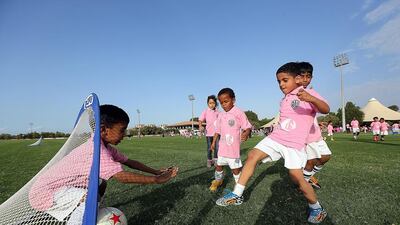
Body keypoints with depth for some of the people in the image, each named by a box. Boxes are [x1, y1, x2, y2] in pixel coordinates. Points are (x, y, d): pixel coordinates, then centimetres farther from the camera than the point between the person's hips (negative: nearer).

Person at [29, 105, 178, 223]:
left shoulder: (105, 146, -2)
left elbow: (128, 162, 3)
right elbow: (122, 176, -41)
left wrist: (156, 172, -1)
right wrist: (156, 180, -35)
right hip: (43, 194, -9)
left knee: (101, 183, 15)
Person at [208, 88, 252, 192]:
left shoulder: (238, 113, -10)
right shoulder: (221, 115, 7)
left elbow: (247, 127, -12)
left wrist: (246, 133, -33)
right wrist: (214, 142, 14)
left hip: (234, 147, -6)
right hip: (222, 147, 6)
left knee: (236, 167, 3)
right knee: (219, 165, 19)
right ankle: (218, 180, 44)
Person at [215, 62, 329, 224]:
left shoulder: (308, 95, -6)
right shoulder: (284, 100, 17)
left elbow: (325, 109, -24)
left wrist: (311, 99, -42)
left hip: (294, 144, -6)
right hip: (276, 138, 7)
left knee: (296, 177, -12)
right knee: (252, 156, -6)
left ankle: (316, 208, 19)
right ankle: (236, 195, 1)